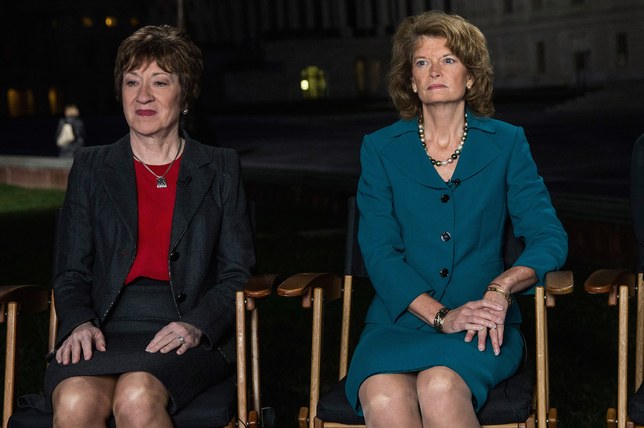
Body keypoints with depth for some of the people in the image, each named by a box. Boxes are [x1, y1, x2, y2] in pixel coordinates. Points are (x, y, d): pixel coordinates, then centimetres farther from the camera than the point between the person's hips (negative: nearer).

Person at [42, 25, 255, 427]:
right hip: (107, 331, 1)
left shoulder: (221, 168, 14)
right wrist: (80, 323, -9)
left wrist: (196, 325, -11)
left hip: (191, 337, -1)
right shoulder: (91, 167, 17)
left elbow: (238, 274, 8)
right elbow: (71, 272, 13)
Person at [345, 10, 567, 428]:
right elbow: (379, 251, 0)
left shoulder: (506, 143, 9)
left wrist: (501, 286, -17)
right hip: (400, 319, 1)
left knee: (440, 386, -34)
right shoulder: (380, 149, 9)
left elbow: (550, 238, 3)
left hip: (482, 325, 0)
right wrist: (440, 316, -14)